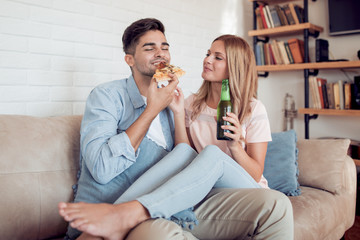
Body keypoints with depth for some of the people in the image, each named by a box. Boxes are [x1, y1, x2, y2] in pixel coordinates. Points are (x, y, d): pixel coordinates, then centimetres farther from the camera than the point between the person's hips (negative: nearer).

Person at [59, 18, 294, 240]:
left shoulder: (254, 108, 1)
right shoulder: (193, 103, 9)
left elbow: (256, 174, 1)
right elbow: (186, 161, 0)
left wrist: (235, 145, -18)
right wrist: (178, 115, -11)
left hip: (245, 191, -2)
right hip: (202, 191, 2)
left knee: (212, 154, -33)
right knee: (184, 151, -29)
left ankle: (127, 214, -48)